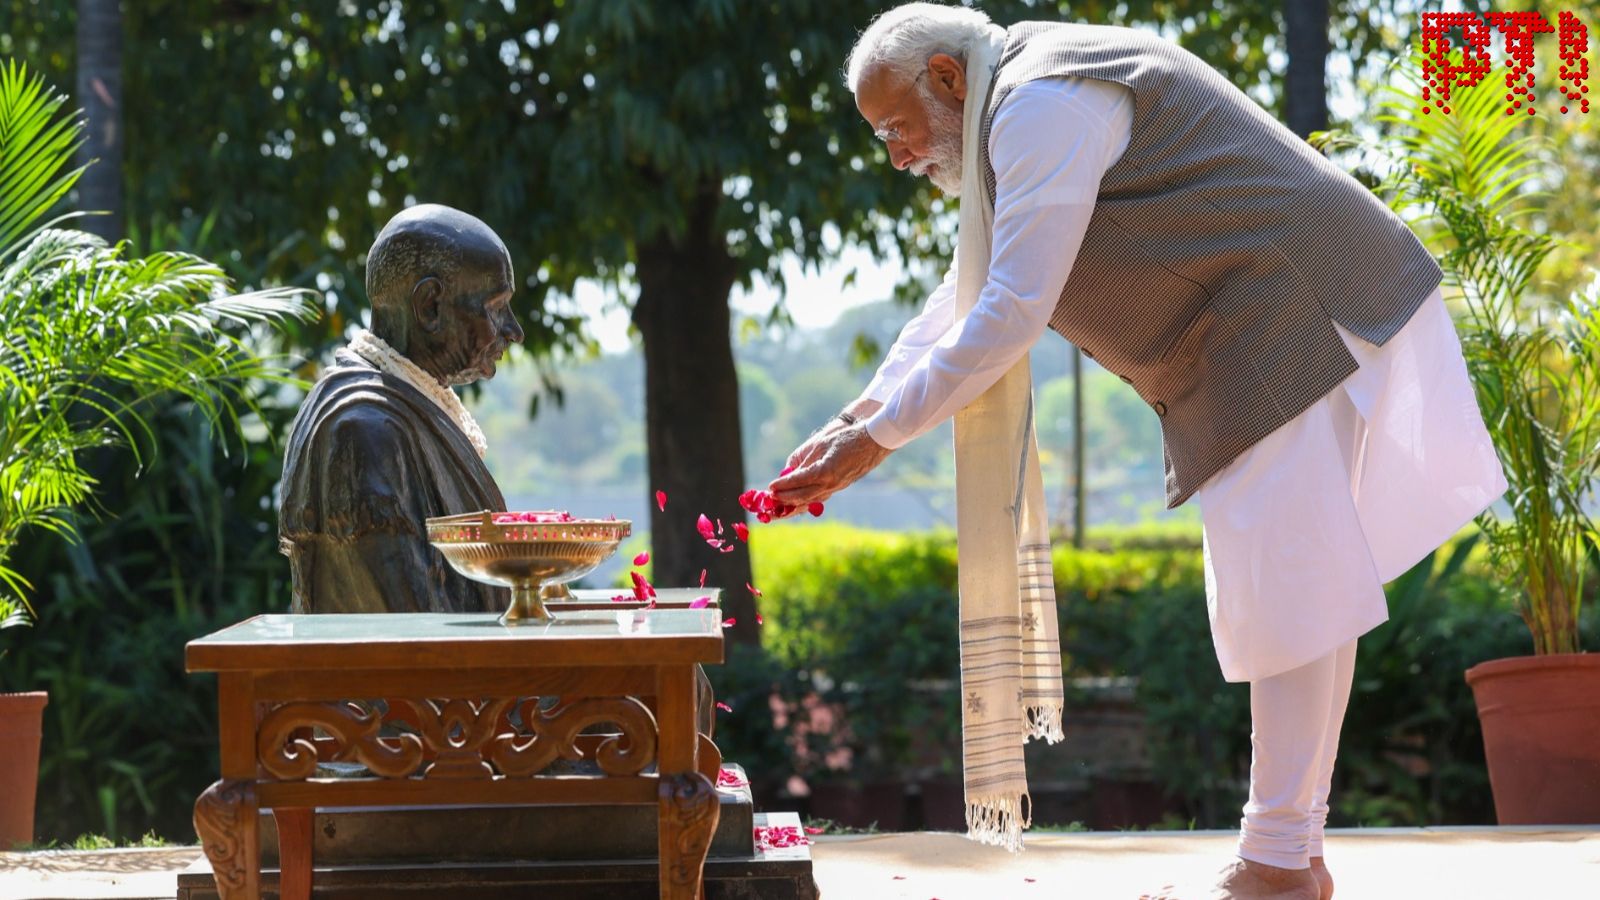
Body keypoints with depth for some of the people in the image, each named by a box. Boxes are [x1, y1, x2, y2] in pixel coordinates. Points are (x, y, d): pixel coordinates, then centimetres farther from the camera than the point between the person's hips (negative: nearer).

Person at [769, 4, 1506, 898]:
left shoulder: (1043, 105, -16)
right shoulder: (1030, 113, 18)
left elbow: (1010, 316, -20)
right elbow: (965, 301, 24)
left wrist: (879, 438, -13)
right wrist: (856, 417, 17)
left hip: (1299, 327, -11)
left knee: (1287, 592, -10)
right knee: (1278, 594, 12)